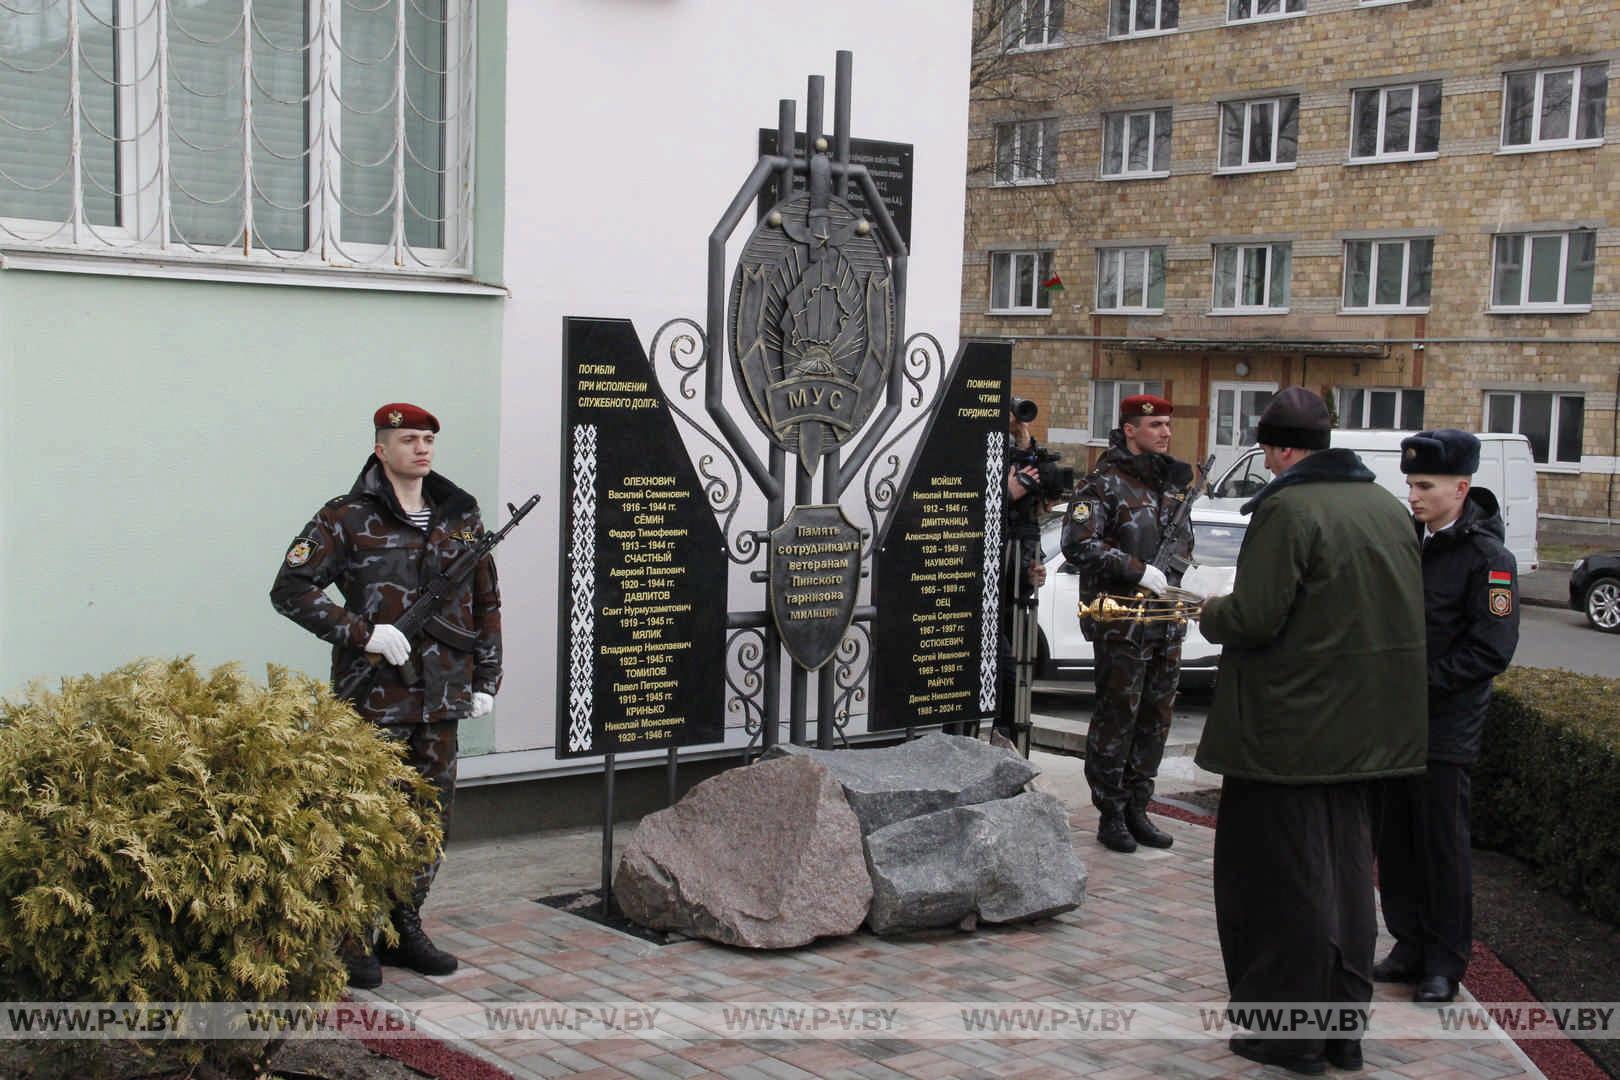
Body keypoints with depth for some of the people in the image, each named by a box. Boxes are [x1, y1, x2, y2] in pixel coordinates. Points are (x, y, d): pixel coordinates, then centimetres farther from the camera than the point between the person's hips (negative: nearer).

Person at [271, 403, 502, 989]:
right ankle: (355, 940, 10)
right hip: (376, 695, -5)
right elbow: (290, 589, -8)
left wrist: (486, 678, 12)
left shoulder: (460, 517, 11)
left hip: (441, 697, 5)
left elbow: (486, 604, 17)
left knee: (431, 814, 10)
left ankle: (407, 929, 23)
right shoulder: (346, 518, -3)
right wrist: (363, 633, -16)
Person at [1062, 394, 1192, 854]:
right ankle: (1111, 815, 7)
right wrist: (1138, 570, -21)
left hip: (1166, 622, 7)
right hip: (1122, 623, -7)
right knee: (1117, 719, -2)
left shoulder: (1173, 481, 14)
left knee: (1155, 720, 12)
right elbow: (1077, 544, -18)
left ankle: (1137, 808, 22)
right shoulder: (1105, 483, -9)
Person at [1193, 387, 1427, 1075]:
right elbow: (1405, 612, 15)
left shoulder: (1287, 509, -16)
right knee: (1344, 869, 17)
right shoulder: (1387, 508, 9)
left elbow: (1254, 618, -23)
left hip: (1288, 728, -8)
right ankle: (1344, 1025, 25)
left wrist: (1211, 613, -1)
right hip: (1362, 727, 8)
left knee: (1281, 877, 3)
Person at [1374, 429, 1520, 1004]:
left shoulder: (1487, 557, -11)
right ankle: (1410, 944, 24)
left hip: (1445, 727, -6)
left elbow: (1491, 649, -14)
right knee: (1396, 840, 11)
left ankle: (1444, 961, 12)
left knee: (1443, 845, 1)